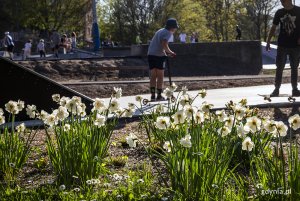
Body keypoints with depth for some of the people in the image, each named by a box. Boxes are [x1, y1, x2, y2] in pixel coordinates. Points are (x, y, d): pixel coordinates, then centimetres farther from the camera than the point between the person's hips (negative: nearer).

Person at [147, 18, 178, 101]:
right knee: (160, 76, 1)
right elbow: (164, 44, -20)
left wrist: (166, 52, 16)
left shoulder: (160, 31, 22)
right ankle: (159, 96, 4)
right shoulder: (168, 33, -5)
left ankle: (153, 95, 5)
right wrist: (170, 52, -7)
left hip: (151, 54, 7)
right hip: (159, 55, -7)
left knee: (153, 76, 8)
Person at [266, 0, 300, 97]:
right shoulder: (279, 12, 5)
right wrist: (268, 42, 6)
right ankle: (276, 89, 4)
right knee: (279, 68, 0)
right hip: (282, 45, 1)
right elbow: (273, 28, 10)